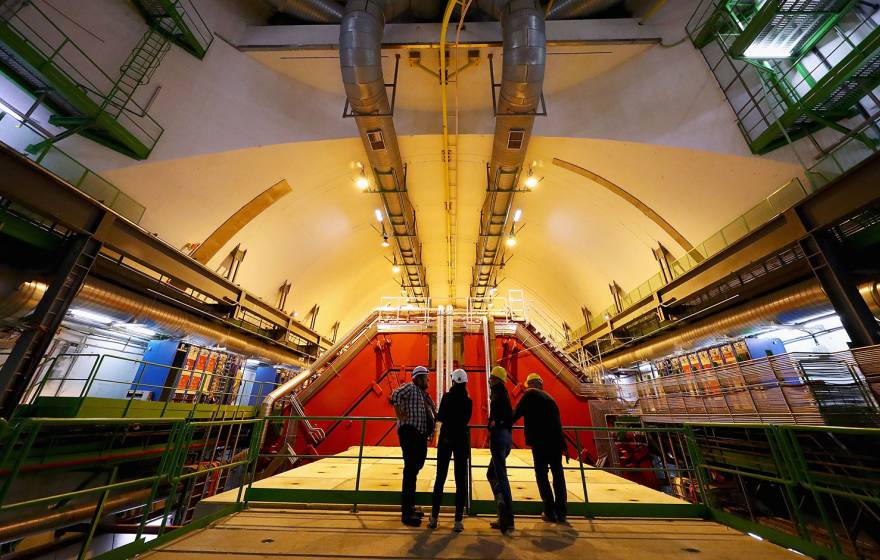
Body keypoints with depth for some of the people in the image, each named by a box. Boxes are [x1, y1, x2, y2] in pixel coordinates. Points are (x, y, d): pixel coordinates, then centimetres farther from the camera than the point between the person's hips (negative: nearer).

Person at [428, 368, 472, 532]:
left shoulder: (447, 397, -10)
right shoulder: (468, 401, -2)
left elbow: (440, 418, -9)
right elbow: (466, 420, 8)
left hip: (445, 438, -1)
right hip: (462, 440, 1)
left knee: (440, 478, 12)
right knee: (461, 480, 9)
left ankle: (434, 518, 18)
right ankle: (458, 521, 10)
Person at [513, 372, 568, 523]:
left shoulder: (530, 394, 1)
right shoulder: (549, 398, 20)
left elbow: (517, 412, -5)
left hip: (540, 441, -6)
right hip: (556, 441, 6)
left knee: (541, 474, 6)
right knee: (558, 474, 12)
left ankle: (550, 512, 8)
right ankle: (561, 512, 16)